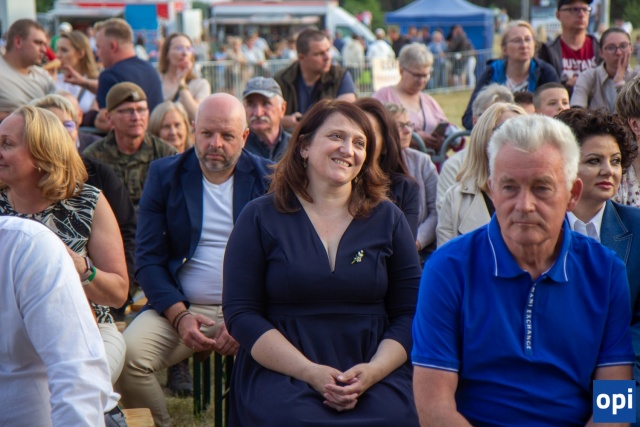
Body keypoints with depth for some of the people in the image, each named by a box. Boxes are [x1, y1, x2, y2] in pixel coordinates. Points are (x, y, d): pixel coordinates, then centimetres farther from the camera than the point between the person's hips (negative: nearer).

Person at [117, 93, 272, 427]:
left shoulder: (267, 178, 6)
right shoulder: (165, 175, 8)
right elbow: (148, 260, 4)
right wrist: (180, 316, -13)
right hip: (180, 307, 1)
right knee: (126, 355, -26)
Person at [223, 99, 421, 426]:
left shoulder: (387, 219, 12)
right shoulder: (260, 217, 5)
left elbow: (410, 313, 9)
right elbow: (240, 313, -1)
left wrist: (373, 371, -11)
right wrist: (311, 372, -13)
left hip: (375, 374, 2)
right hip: (282, 373, -1)